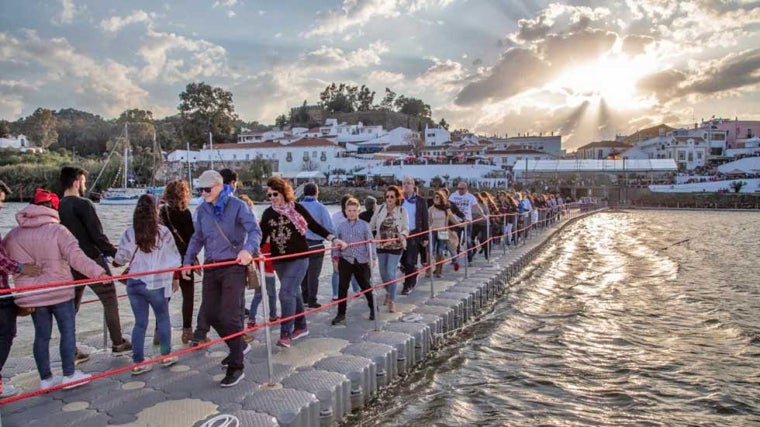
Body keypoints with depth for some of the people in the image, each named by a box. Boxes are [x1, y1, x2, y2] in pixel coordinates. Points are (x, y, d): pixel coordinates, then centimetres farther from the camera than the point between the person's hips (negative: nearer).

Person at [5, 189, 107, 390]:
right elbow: (76, 256, -24)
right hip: (59, 291, -5)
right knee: (68, 331, 7)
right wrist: (97, 271, -30)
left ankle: (46, 379, 22)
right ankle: (69, 374, 13)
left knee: (42, 335, 13)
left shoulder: (13, 235, 4)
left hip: (31, 296, 5)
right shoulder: (57, 230, -13)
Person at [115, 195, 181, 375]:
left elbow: (119, 260, 3)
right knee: (163, 319, 15)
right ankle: (166, 356, 23)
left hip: (134, 284, 3)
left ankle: (138, 362, 14)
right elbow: (174, 259, 0)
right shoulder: (163, 233, -9)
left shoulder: (129, 233, -3)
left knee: (140, 322, 11)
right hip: (156, 284, -2)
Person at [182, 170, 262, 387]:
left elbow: (255, 231, -17)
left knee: (230, 316, -8)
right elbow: (197, 238, 20)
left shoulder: (237, 206, -8)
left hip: (234, 267, -6)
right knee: (209, 313, 9)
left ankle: (236, 368, 5)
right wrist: (188, 260, 13)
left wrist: (248, 249, -36)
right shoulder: (202, 210, 9)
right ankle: (239, 345, 34)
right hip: (211, 267, 6)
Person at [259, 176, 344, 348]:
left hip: (299, 258, -4)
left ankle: (286, 333, -6)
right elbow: (262, 236, 7)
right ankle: (301, 327, 31)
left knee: (286, 293, -14)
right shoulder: (268, 213, 4)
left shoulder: (297, 208, -6)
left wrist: (333, 239, -8)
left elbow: (315, 226, -2)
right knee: (293, 292, 16)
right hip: (279, 260, 5)